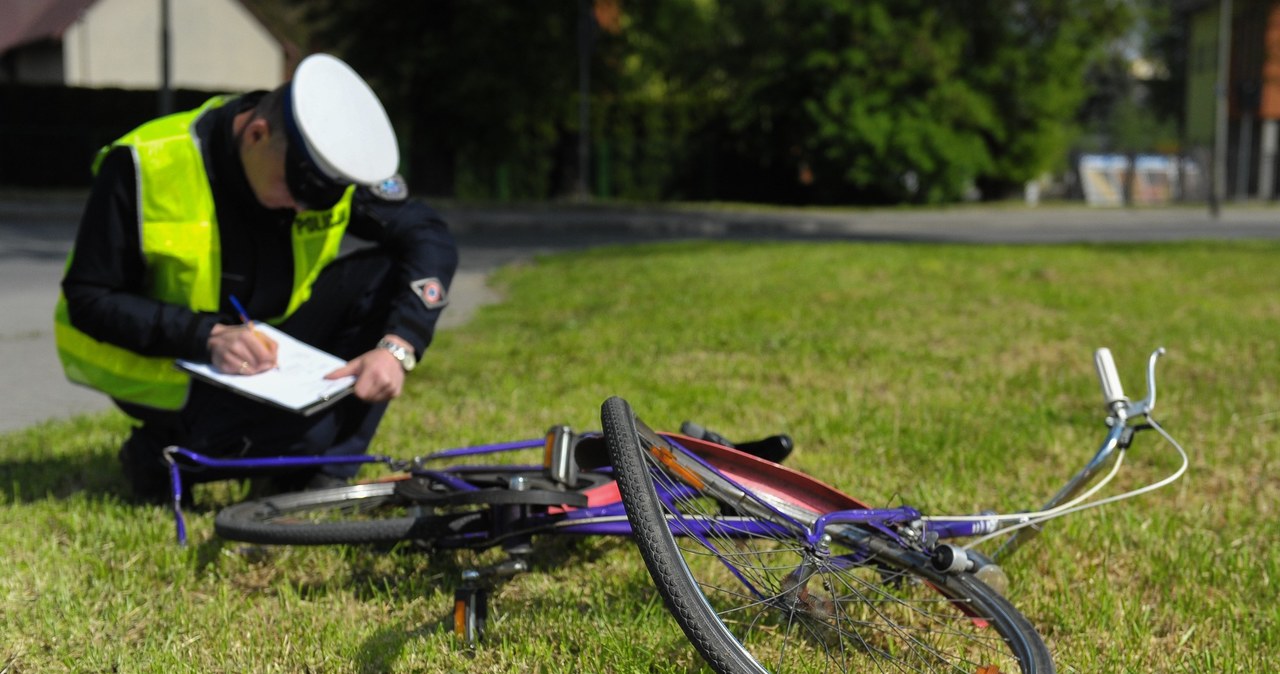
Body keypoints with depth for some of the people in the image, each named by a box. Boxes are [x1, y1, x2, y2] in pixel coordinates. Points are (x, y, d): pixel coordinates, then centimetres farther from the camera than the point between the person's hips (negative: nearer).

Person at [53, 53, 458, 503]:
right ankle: (166, 452, -4)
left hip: (267, 345, 6)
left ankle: (323, 471, -12)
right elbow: (89, 300, -20)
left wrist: (398, 346, -29)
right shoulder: (144, 164, -24)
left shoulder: (326, 160, -13)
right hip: (169, 367, -5)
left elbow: (430, 238, -13)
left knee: (388, 276, -18)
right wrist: (209, 336, -34)